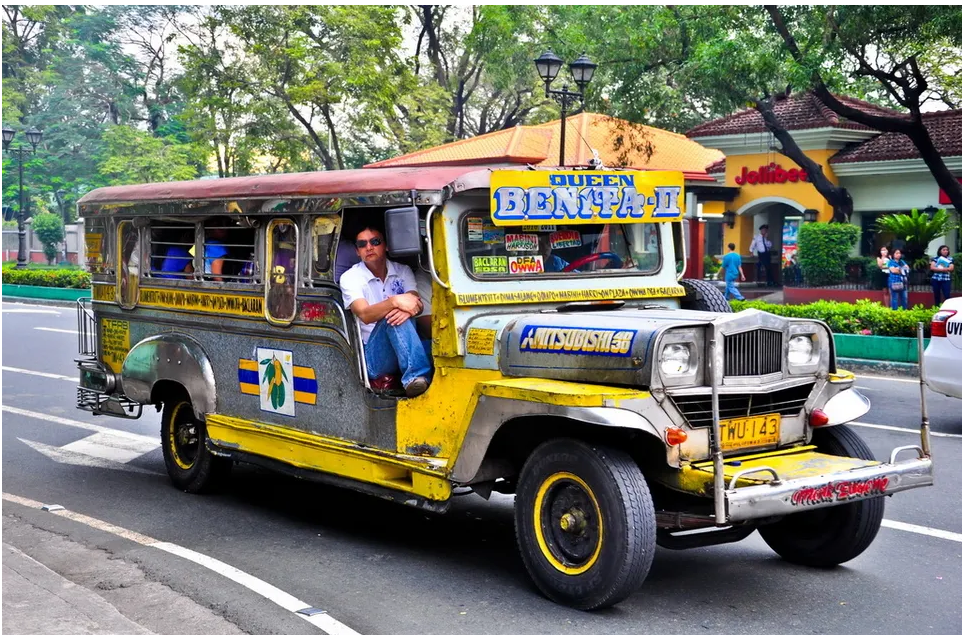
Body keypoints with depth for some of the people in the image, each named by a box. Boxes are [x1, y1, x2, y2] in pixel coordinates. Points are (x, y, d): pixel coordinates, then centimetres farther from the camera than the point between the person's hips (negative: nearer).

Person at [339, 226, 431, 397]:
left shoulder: (402, 271, 13)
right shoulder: (350, 278, 0)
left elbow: (418, 304, -4)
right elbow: (364, 315, -18)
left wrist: (408, 309, -30)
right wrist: (395, 301, -36)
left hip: (408, 349, 4)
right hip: (374, 354, -3)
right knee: (392, 319, -33)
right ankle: (416, 376, -50)